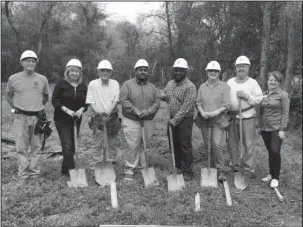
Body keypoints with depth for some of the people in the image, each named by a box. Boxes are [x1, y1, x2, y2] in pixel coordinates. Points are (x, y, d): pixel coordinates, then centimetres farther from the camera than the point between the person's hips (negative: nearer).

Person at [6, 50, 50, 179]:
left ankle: (34, 171, 21)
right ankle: (23, 173, 14)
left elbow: (45, 96, 17)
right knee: (21, 146, 2)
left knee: (36, 146, 8)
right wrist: (14, 108, 3)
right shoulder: (13, 79, -2)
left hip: (37, 117, 2)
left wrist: (39, 106, 8)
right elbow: (8, 94, 12)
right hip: (21, 117, -1)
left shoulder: (42, 79, 2)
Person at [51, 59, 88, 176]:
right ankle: (72, 170, -6)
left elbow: (86, 102, 10)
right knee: (67, 145, -9)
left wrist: (81, 109, -12)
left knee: (72, 145, 10)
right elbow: (54, 100, -8)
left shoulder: (83, 86, 7)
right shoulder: (61, 84, -5)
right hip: (62, 119, -4)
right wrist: (67, 110, -19)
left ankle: (65, 169, 25)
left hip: (76, 120, 5)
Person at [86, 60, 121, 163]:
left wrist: (108, 113, -15)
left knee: (111, 144, 11)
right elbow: (90, 102, -4)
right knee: (97, 145, -2)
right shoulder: (92, 84, 0)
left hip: (112, 117, 1)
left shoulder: (115, 83, 4)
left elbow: (115, 101, -4)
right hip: (98, 118, -1)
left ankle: (111, 161, 26)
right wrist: (99, 114, -15)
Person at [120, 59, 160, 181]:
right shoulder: (128, 84, 0)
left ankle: (141, 166, 25)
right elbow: (123, 100, -9)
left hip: (148, 121, 4)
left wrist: (148, 111, -12)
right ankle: (129, 169, 6)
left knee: (145, 145, 9)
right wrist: (136, 111, -18)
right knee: (133, 146, -7)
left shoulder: (152, 87, 12)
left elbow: (157, 102, 6)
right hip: (131, 121, -4)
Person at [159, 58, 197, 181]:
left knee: (185, 146, -1)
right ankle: (177, 167, 28)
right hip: (172, 119, 7)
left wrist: (175, 120, -21)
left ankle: (187, 171, 11)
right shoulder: (170, 83, 10)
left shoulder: (190, 86, -14)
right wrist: (165, 96, 1)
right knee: (173, 144, 13)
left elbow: (186, 107, -19)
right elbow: (162, 95, 24)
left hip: (184, 120, -7)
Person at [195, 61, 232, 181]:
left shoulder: (224, 86, 1)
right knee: (207, 145, 8)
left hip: (218, 120, -4)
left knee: (217, 144, -13)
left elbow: (226, 105, -5)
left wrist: (216, 112, -19)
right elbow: (198, 102, 9)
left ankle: (221, 171, 0)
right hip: (204, 120, 4)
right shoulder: (202, 87, 12)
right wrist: (202, 112, -9)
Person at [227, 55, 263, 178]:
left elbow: (259, 99, -4)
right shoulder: (229, 82, 10)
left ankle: (250, 170, 10)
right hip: (232, 117, 4)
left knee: (249, 145, 0)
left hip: (247, 117, -3)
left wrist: (247, 96, -16)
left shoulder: (253, 82, 1)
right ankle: (234, 166, 26)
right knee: (232, 143, 10)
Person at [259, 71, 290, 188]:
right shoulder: (263, 95, 10)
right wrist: (259, 126, 13)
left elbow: (285, 113, -7)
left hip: (276, 128, -4)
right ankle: (271, 174, 25)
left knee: (275, 151, -7)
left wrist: (282, 129, -12)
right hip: (265, 128, 4)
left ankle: (275, 177, 6)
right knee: (270, 151, 12)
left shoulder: (283, 95, -4)